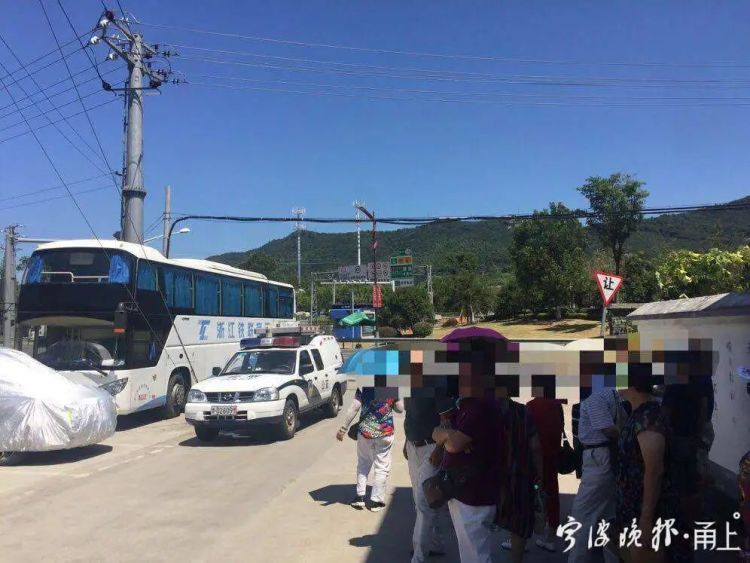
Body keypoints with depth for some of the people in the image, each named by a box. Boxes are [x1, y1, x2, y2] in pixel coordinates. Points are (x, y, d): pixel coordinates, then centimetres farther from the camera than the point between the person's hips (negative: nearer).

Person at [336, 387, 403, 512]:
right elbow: (400, 408, 2)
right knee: (382, 467, 10)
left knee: (363, 464, 19)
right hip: (385, 432, -1)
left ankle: (360, 497, 19)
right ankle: (376, 501, 13)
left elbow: (354, 408, -10)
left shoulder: (364, 386, -6)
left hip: (365, 431, 1)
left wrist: (343, 428, -6)